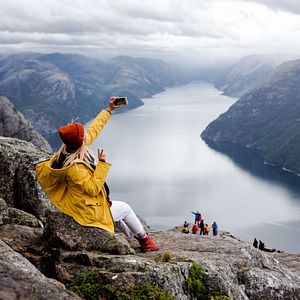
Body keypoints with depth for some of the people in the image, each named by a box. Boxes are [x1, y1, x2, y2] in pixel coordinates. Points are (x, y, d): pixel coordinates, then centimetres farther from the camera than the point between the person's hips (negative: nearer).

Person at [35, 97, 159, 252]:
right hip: (87, 212, -9)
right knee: (124, 208, 9)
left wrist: (108, 110, 5)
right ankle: (144, 239, 31)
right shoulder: (74, 168, -35)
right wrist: (102, 164, -33)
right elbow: (93, 189, -31)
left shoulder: (72, 148, -9)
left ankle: (132, 236, 47)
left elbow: (93, 130, 2)